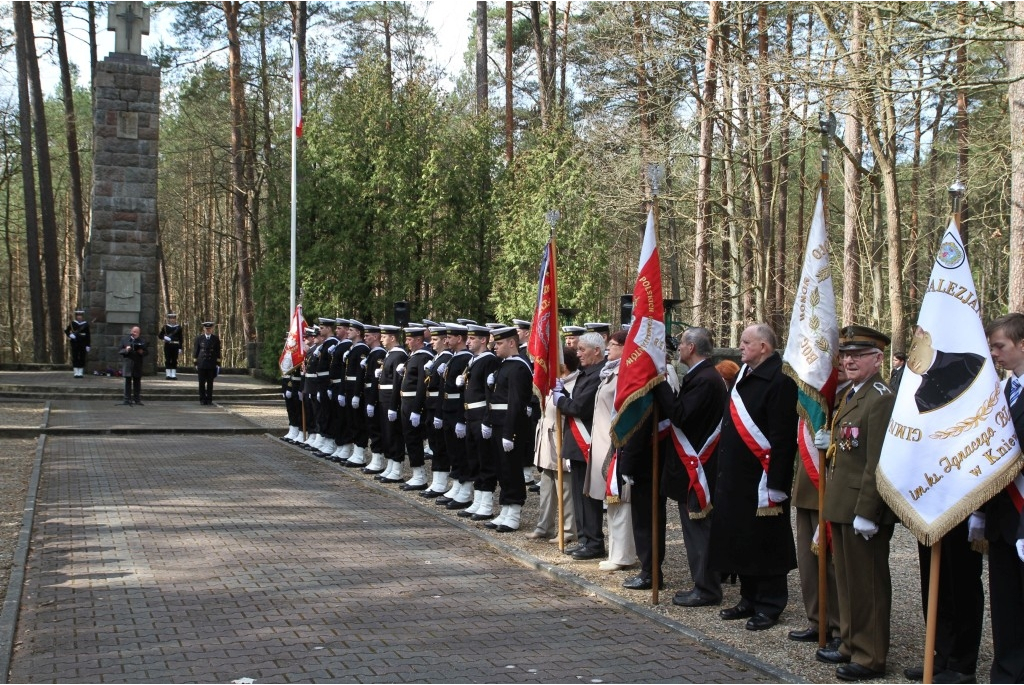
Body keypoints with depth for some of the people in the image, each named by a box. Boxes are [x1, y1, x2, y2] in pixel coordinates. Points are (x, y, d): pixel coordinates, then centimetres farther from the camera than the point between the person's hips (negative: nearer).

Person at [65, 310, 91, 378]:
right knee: (75, 358, -1)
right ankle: (76, 373, 3)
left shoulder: (86, 324, 3)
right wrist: (70, 335, -11)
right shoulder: (72, 323, 4)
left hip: (83, 343, 0)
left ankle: (81, 373, 6)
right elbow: (66, 331, 10)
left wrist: (88, 345, -2)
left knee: (82, 358, 0)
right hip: (75, 343, 0)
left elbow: (88, 336, 3)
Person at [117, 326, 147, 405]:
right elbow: (119, 349, 4)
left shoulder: (142, 341, 10)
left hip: (138, 364, 2)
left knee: (137, 381, 4)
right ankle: (127, 399, 1)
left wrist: (142, 352, -12)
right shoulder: (125, 339, 6)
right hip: (127, 363, -2)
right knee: (128, 381, -2)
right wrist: (125, 350, -15)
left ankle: (136, 399, 10)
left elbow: (146, 352, 10)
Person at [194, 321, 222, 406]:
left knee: (210, 382, 3)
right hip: (201, 364, 0)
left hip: (212, 364, 0)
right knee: (202, 383, 1)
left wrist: (218, 364, 1)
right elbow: (196, 351, 6)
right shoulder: (199, 338, 2)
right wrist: (195, 363, 2)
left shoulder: (216, 339, 4)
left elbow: (218, 352, 5)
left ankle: (209, 399, 9)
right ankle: (202, 399, 7)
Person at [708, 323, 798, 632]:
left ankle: (769, 606, 13)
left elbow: (782, 438, -20)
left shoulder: (779, 381, -16)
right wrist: (724, 472, 17)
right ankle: (749, 600, 27)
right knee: (740, 540, 15)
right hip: (736, 477, 9)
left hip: (761, 479, -9)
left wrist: (775, 484, -23)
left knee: (764, 543, 2)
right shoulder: (743, 377, 14)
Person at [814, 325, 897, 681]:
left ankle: (870, 657, 9)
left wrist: (866, 513, -23)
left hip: (864, 509, -10)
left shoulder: (881, 398, -17)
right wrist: (831, 441, 6)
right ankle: (851, 644, 31)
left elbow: (877, 462, -22)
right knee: (847, 579, 19)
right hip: (842, 505, 10)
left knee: (867, 582, 0)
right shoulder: (851, 395, 14)